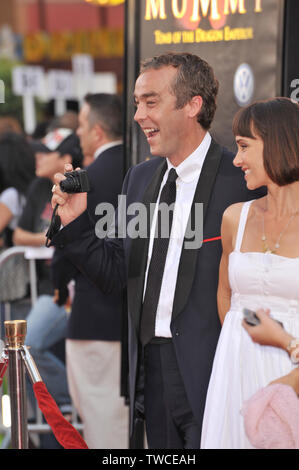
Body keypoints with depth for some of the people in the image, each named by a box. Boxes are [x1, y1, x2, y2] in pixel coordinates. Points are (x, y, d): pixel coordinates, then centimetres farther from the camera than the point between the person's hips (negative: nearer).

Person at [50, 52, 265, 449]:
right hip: (152, 372, 6)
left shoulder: (241, 180, -11)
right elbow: (114, 274, 13)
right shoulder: (138, 178, 11)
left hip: (211, 373, -6)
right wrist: (74, 222, -2)